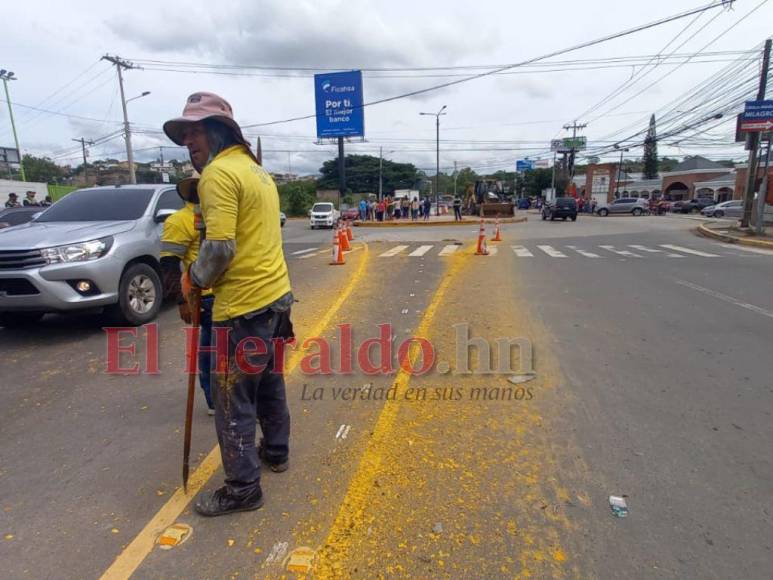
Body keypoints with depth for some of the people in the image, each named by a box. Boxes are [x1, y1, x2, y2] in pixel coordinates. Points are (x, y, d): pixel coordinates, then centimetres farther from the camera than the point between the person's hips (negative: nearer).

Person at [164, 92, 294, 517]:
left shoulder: (218, 172, -14)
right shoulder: (255, 169, 16)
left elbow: (219, 247, -23)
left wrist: (193, 279, -4)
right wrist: (204, 276, 15)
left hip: (244, 304, -10)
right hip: (275, 293, 10)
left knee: (232, 399, 2)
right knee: (268, 380, 22)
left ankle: (243, 488, 16)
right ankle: (276, 450, 40)